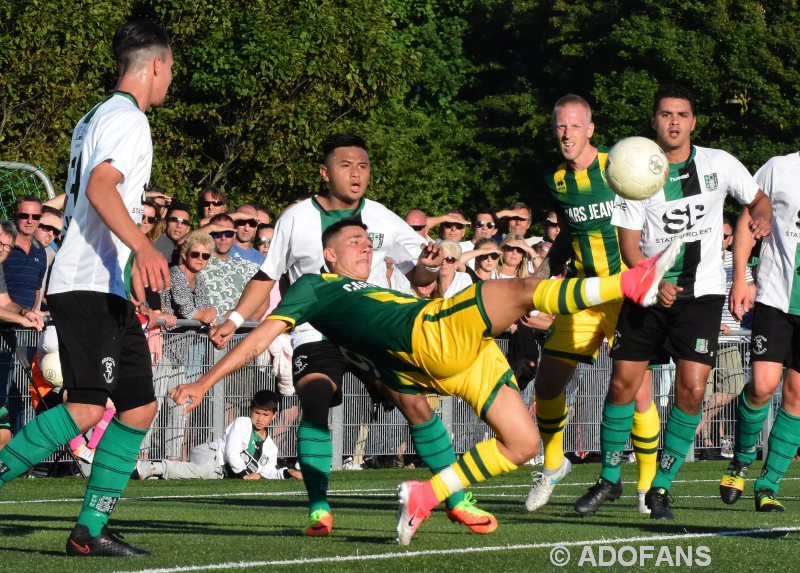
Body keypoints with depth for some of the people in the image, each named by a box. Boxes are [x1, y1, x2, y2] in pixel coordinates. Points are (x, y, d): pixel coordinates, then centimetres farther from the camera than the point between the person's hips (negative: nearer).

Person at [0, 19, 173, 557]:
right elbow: (99, 188, -24)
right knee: (87, 407, -21)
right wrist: (144, 248, -37)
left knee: (140, 405, 6)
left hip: (109, 290, 11)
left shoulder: (97, 117, 22)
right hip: (89, 285, -11)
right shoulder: (128, 119, -9)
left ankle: (90, 529, 5)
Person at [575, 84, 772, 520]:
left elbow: (758, 198, 15)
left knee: (691, 390, -12)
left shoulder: (719, 164, 0)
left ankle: (661, 487, 1)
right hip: (646, 289, 1)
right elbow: (629, 246, -3)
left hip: (700, 293, 0)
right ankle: (608, 480, 17)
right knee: (622, 384, -2)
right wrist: (654, 284, -20)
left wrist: (761, 218, -9)